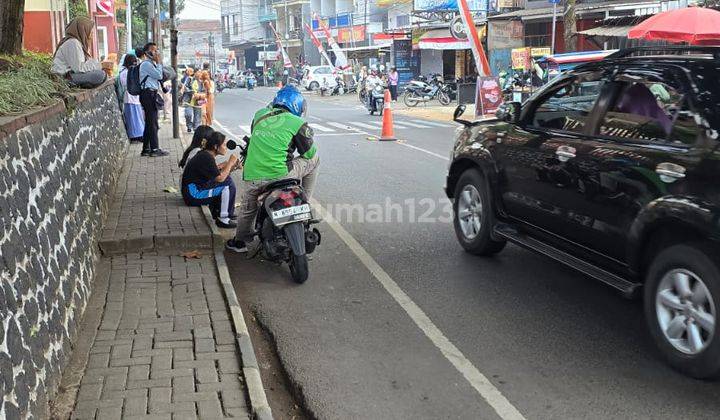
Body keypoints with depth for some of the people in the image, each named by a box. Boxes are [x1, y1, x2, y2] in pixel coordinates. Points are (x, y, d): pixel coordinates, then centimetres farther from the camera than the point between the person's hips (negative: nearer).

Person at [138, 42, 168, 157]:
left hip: (152, 95, 10)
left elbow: (159, 78, 23)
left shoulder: (152, 64, 21)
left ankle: (146, 149, 16)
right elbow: (159, 75, -16)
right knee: (152, 123, -9)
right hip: (148, 94, -10)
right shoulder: (146, 64, -10)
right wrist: (159, 62, -9)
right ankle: (155, 149, -7)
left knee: (149, 123, 12)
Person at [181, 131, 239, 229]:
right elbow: (220, 178, -21)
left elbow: (216, 172, 12)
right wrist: (230, 162, -11)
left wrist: (230, 166, 1)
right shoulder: (206, 157, -19)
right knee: (228, 183, -14)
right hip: (194, 194, -10)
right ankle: (223, 219, -8)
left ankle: (217, 211, 19)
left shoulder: (205, 154, 11)